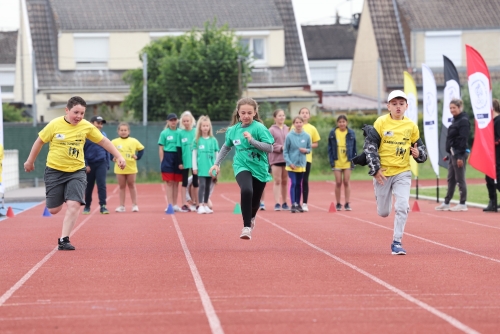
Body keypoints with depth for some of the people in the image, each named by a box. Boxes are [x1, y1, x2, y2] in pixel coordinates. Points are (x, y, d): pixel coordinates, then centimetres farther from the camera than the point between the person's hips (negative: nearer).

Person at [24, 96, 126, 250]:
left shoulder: (87, 127, -5)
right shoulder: (55, 125, -11)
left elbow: (103, 141, 8)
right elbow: (40, 141, 3)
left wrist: (119, 156, 4)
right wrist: (30, 161, 12)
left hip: (76, 171, 1)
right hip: (54, 170, -1)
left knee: (74, 205, -18)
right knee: (54, 210, 4)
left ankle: (63, 240, -8)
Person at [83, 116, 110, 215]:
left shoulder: (103, 135, 7)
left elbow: (107, 150, 13)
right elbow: (81, 151, -5)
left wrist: (107, 165, 10)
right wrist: (85, 165, -10)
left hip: (101, 164, 2)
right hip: (89, 164, -2)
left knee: (102, 184, -10)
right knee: (88, 187, 7)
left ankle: (103, 206, -10)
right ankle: (87, 206, 20)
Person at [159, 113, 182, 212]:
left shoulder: (180, 132, 6)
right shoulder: (164, 133, 1)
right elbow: (161, 148, 1)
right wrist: (162, 161, -5)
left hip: (178, 158, 2)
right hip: (168, 157, -2)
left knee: (176, 182, 6)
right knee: (169, 183, -2)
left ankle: (175, 204, 13)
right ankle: (170, 205, 0)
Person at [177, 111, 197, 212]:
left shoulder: (196, 132, -1)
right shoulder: (180, 133, -1)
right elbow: (179, 148, 0)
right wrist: (180, 162, -5)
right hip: (185, 162, 0)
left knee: (195, 182, 8)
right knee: (184, 183, 5)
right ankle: (184, 204, 7)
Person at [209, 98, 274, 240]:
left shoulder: (259, 128, -10)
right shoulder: (233, 130, 0)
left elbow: (270, 148, -16)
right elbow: (226, 147, 18)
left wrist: (252, 140, -26)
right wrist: (217, 163, 16)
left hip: (259, 168, 0)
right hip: (242, 167, 0)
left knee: (255, 201, 11)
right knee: (246, 191, -30)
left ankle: (251, 218, 49)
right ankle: (246, 227, -22)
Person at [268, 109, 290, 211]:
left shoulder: (287, 129, 8)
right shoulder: (271, 130, -4)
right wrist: (281, 148, -15)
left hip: (286, 158, 4)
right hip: (276, 158, -4)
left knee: (285, 181, 10)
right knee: (277, 181, -5)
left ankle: (284, 203, 18)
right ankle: (277, 203, -5)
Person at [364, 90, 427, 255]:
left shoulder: (411, 126, 1)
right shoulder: (381, 123, -6)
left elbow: (420, 147, 11)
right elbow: (369, 146, -6)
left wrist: (418, 153, -13)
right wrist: (375, 169, -12)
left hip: (402, 172, 1)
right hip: (382, 172, -1)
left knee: (402, 207, -16)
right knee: (383, 212, 8)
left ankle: (396, 242, -5)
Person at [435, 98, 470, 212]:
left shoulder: (463, 121, -12)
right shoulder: (454, 120, 16)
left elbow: (463, 139, -18)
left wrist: (460, 156, -22)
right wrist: (449, 155, 18)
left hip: (459, 154, -10)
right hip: (452, 153, 10)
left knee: (460, 179, -4)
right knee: (451, 179, 12)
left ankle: (463, 204, 1)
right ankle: (446, 203, 17)